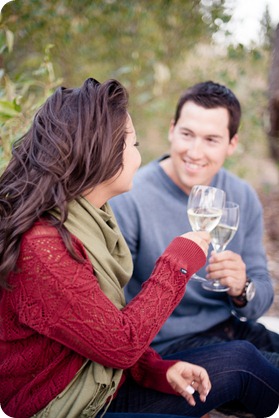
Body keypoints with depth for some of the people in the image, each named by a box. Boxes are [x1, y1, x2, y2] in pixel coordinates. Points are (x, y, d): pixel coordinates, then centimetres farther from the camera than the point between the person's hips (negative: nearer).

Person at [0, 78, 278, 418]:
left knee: (240, 357, 5)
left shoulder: (85, 218, 1)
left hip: (105, 384, 8)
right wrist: (179, 262, -14)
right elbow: (121, 343, -22)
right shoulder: (41, 247, -29)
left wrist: (157, 368, -6)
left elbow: (111, 324, 7)